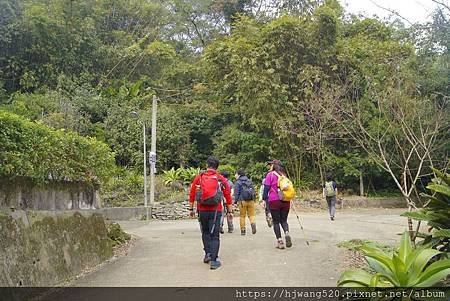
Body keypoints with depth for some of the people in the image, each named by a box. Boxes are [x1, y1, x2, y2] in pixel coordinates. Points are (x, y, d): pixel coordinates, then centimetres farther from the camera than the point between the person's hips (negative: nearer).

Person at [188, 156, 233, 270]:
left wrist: (191, 209, 11)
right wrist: (229, 211, 10)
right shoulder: (221, 179, 1)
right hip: (215, 210, -1)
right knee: (214, 235, 2)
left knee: (205, 232, 22)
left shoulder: (199, 177, 3)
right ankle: (213, 260, -1)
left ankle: (208, 253, 18)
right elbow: (228, 196, 2)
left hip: (202, 210, 2)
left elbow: (192, 194, 3)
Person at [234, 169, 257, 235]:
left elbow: (236, 192, -7)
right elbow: (253, 191, 16)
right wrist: (254, 199, 20)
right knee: (251, 214, 7)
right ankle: (253, 223, -21)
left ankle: (243, 230, 4)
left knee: (242, 216, 5)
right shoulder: (249, 181, 15)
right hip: (251, 200, 4)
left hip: (242, 201, -4)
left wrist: (236, 201, -4)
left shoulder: (238, 182, -2)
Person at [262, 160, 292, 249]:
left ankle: (279, 241, 0)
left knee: (276, 222, 4)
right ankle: (287, 233, -15)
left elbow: (266, 188, -7)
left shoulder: (270, 175, -1)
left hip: (274, 201, -4)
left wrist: (264, 199, -2)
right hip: (285, 201, 4)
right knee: (284, 220, 12)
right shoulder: (284, 175, 14)